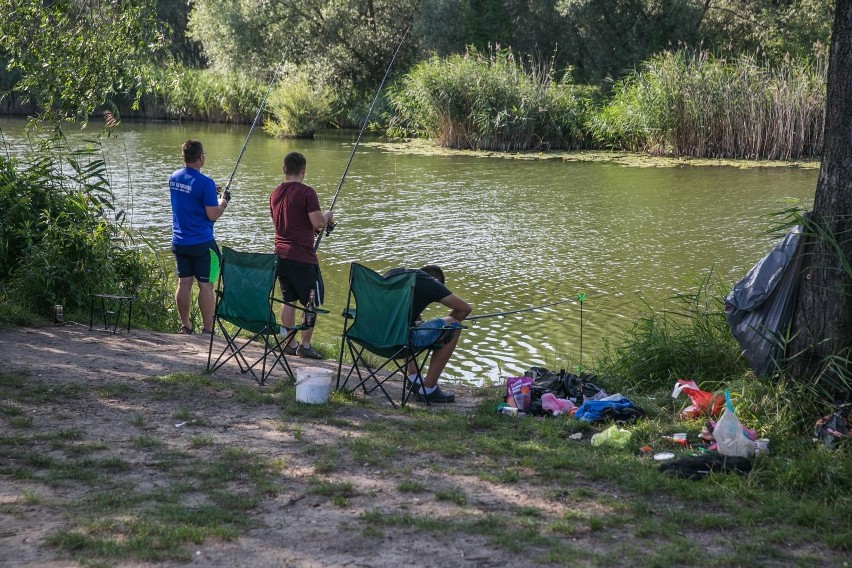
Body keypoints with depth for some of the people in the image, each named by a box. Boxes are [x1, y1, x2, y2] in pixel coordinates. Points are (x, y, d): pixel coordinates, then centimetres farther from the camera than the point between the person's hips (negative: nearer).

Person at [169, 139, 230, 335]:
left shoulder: (174, 178, 5)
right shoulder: (205, 183, -17)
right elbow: (213, 215, -17)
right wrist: (223, 202, 1)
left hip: (179, 242, 7)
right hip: (202, 243, -6)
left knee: (184, 282, 12)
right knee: (206, 285, -1)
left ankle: (185, 326, 17)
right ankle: (208, 330, 0)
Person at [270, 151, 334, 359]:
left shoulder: (275, 194, 11)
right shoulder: (306, 192, -13)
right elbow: (318, 223, -18)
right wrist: (328, 217, 5)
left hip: (281, 254, 7)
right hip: (302, 256, -7)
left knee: (288, 300, 14)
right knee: (313, 302, 4)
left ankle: (290, 343, 16)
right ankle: (305, 345, 2)